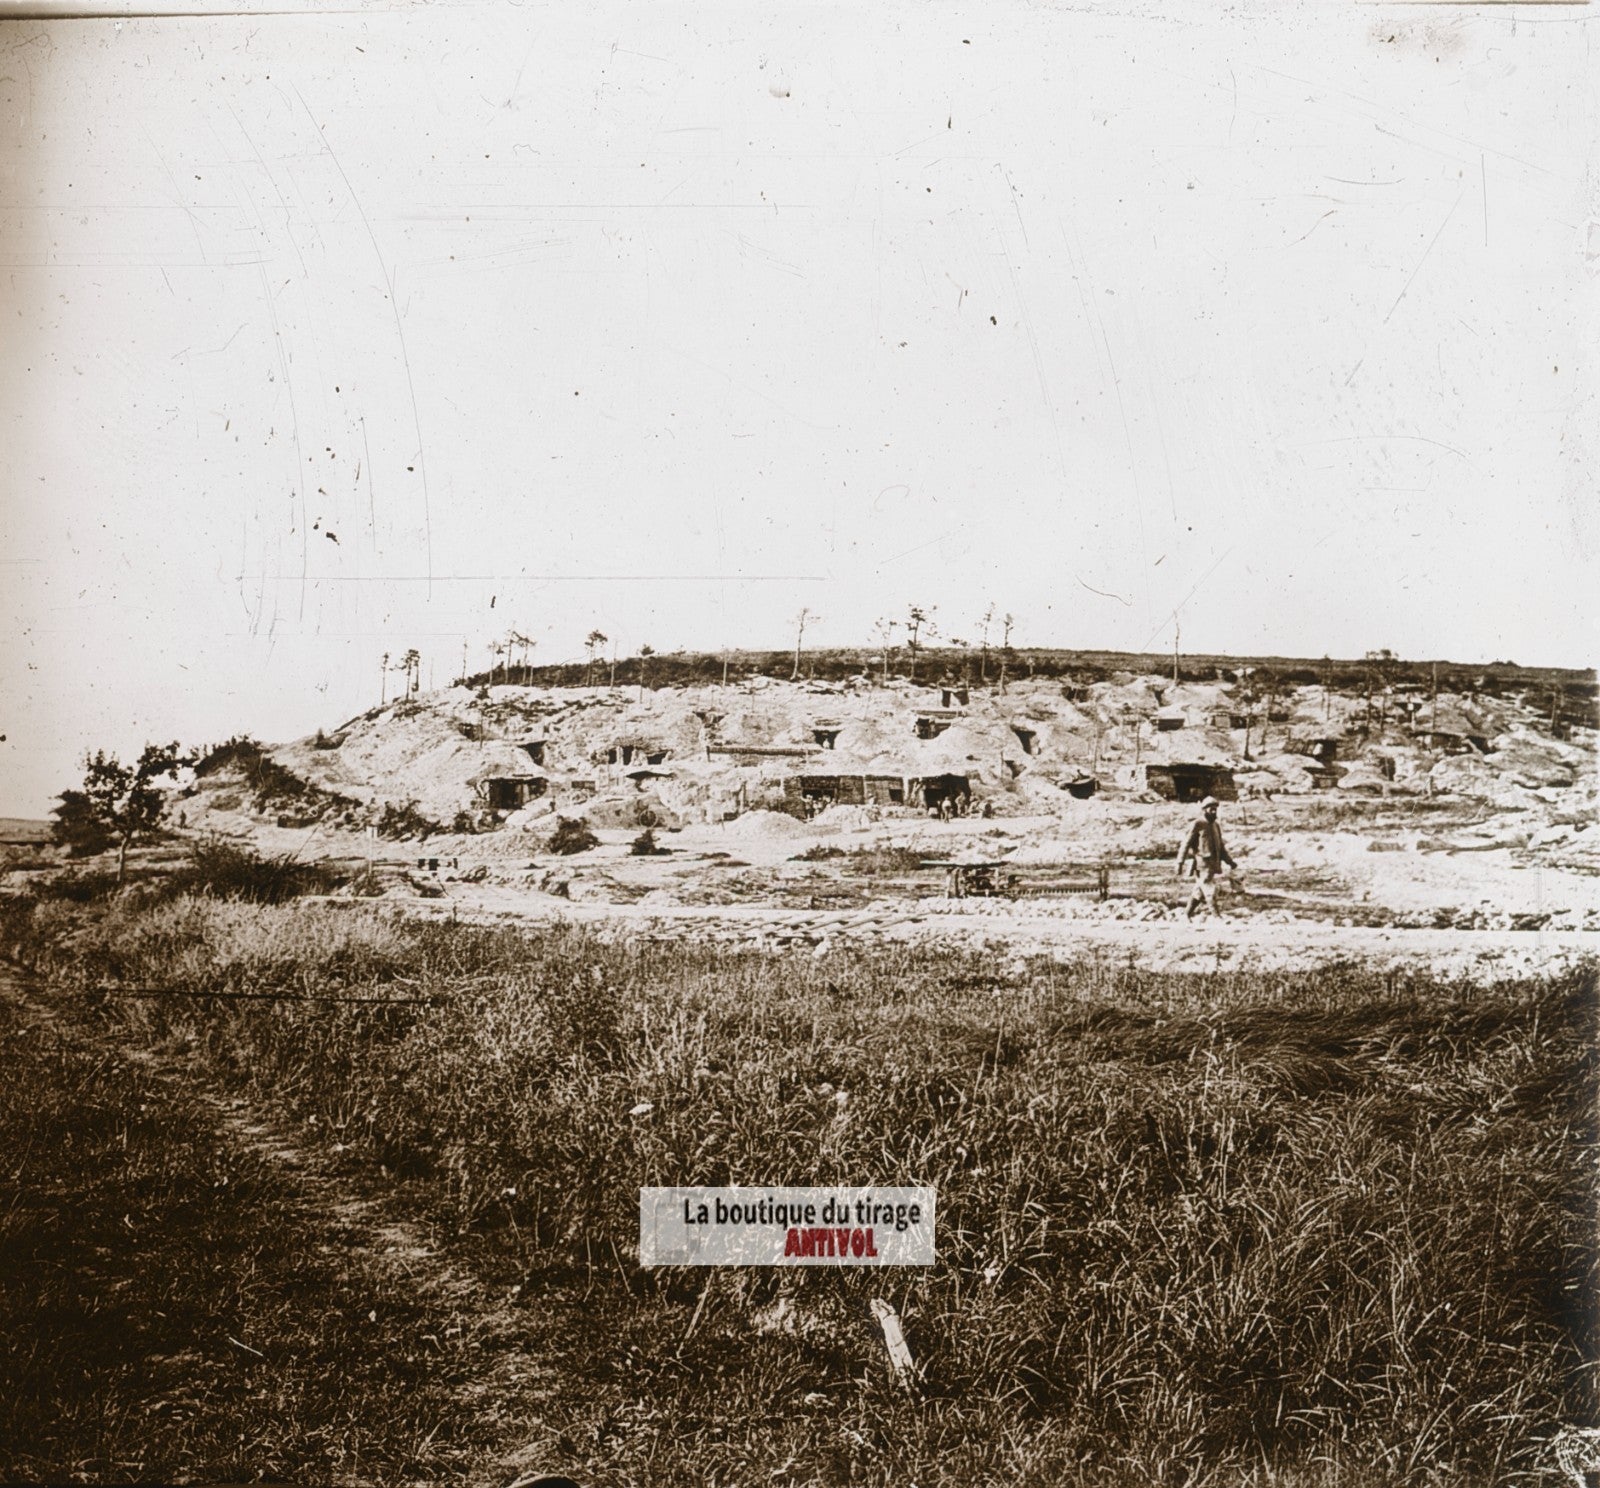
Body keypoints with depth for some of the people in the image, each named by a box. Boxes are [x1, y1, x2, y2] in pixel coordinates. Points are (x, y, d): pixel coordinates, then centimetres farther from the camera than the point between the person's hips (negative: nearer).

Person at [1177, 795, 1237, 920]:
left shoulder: (1216, 825, 14)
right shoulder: (1197, 826, -8)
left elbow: (1221, 846, 20)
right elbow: (1186, 844, -9)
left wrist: (1230, 860, 10)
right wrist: (1180, 863, -12)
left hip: (1213, 865, 7)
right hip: (1202, 865, -7)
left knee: (1199, 893, 14)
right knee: (1210, 891, -10)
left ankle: (1189, 915, 26)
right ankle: (1218, 918, -10)